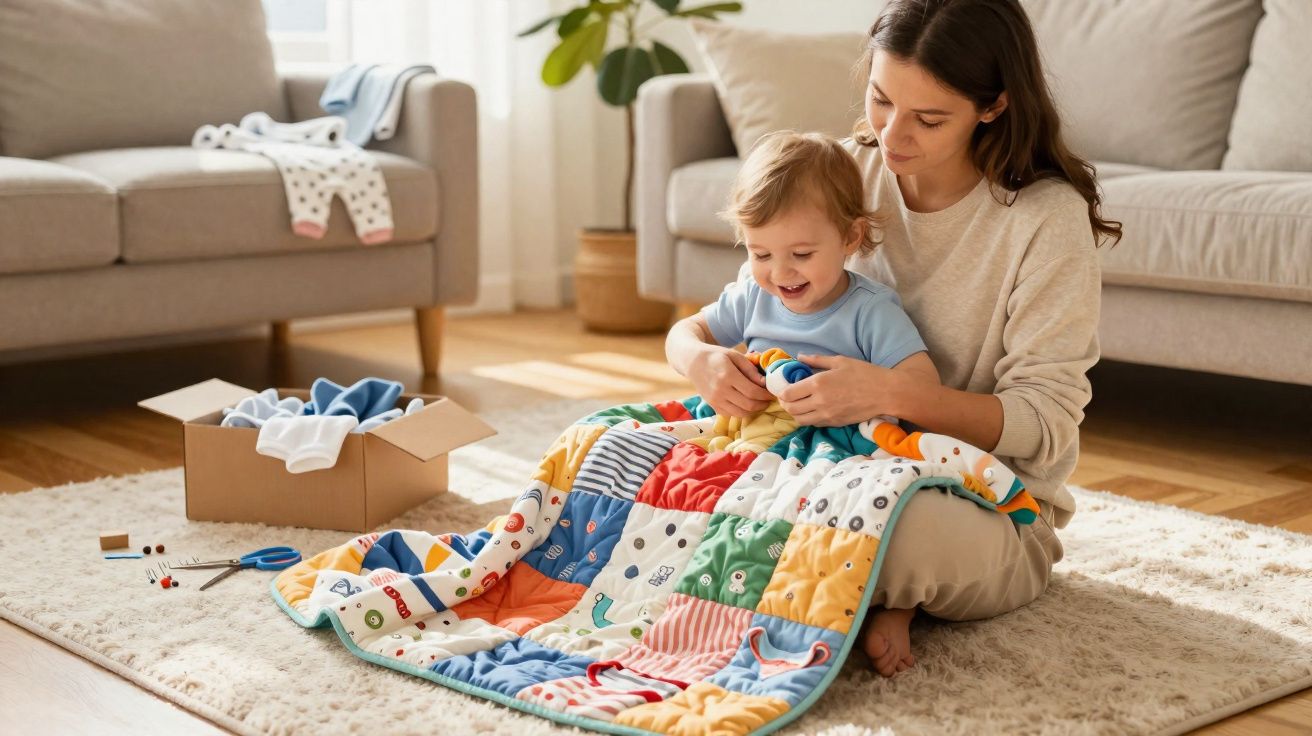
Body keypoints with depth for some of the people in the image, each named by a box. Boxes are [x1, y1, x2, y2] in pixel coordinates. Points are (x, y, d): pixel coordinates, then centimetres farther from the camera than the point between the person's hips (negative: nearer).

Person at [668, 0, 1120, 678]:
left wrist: (891, 394, -32)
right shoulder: (846, 173, -1)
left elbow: (1045, 424, -17)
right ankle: (880, 593, -3)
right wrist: (701, 357, -20)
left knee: (905, 527, -41)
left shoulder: (1047, 216, -16)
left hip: (992, 507, -5)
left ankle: (877, 596, -4)